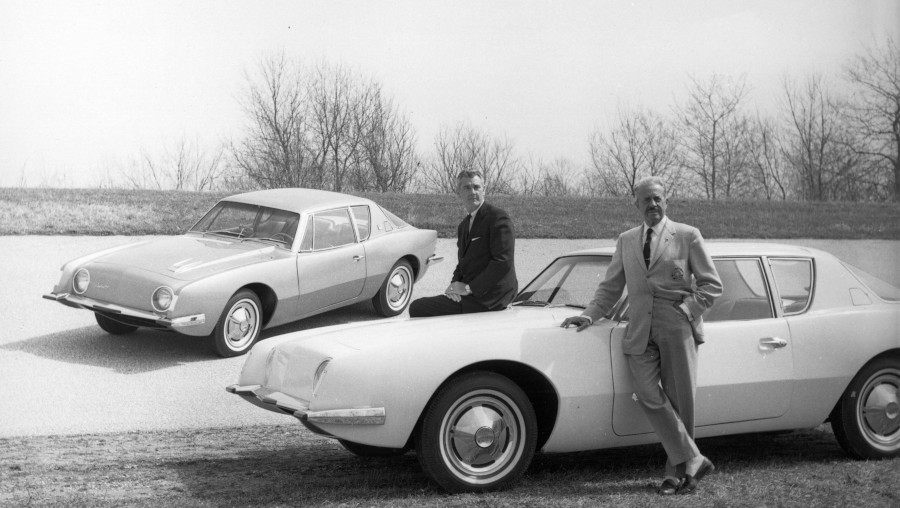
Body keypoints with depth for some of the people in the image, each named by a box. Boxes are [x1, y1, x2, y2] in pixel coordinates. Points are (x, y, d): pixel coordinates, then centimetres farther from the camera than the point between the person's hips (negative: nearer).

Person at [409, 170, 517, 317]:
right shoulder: (463, 226, 18)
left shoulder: (498, 218, -11)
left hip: (486, 300, -9)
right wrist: (455, 284, -2)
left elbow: (503, 262, -20)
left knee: (417, 308, -11)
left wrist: (469, 288, -19)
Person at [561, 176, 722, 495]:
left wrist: (687, 311, -7)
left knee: (679, 400, -2)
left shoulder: (687, 236, 7)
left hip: (677, 326, -3)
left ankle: (677, 471, 10)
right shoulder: (626, 241, 18)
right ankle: (693, 461, -9)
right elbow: (610, 288, 20)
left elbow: (711, 285, 6)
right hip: (640, 330, 3)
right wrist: (589, 316, 6)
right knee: (648, 395, -14)